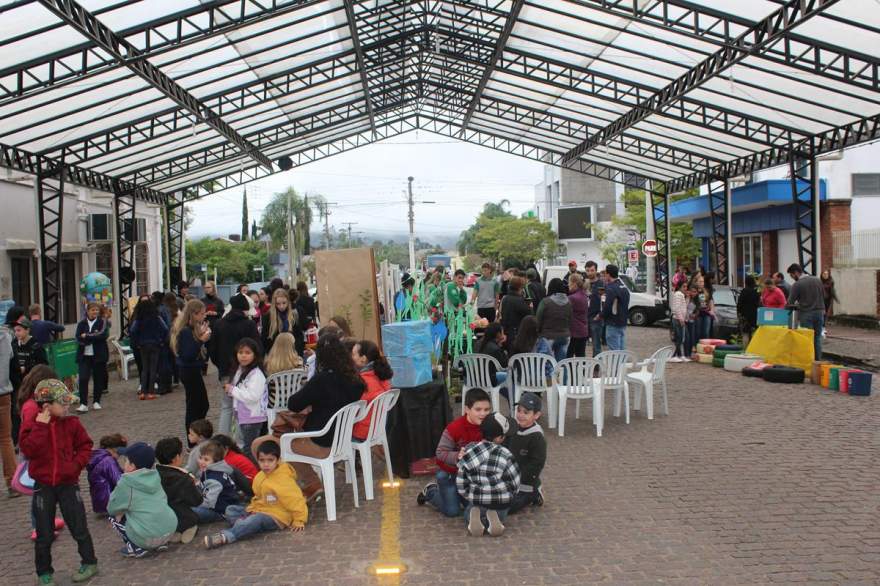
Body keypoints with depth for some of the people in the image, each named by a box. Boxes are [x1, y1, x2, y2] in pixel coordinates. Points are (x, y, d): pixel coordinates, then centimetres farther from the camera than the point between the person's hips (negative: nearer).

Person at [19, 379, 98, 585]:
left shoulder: (72, 423, -2)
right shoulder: (32, 426, -7)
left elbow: (85, 446, 4)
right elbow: (29, 449, -22)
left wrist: (76, 464, -12)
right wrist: (40, 426, -23)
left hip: (68, 483, 1)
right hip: (43, 486, -1)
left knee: (79, 527, 6)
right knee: (44, 533, 7)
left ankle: (89, 563, 22)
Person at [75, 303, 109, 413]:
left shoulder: (102, 323, 2)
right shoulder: (81, 324, 9)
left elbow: (103, 336, -14)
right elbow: (78, 339, -4)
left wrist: (87, 336, -11)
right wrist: (94, 337, -15)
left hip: (99, 355, -1)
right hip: (84, 355, 1)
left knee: (98, 379, 6)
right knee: (83, 379, -9)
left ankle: (96, 402, 20)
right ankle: (83, 404, -8)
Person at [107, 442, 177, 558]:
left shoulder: (126, 483, -7)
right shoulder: (154, 477, 10)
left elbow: (111, 509, 1)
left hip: (147, 538, -6)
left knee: (113, 517, 17)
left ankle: (136, 548, 4)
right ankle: (158, 544, 17)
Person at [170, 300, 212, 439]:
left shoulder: (192, 328, 8)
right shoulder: (185, 331, -20)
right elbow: (187, 355, -24)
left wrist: (202, 335, 2)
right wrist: (201, 340, -29)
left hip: (193, 371, 10)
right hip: (189, 371, -10)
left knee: (202, 405, 16)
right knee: (194, 406, -2)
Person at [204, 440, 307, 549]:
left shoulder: (284, 480, -18)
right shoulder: (259, 477, 5)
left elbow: (296, 501, -18)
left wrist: (299, 521, -15)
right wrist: (251, 509, 1)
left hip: (276, 518, -9)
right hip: (258, 511, 9)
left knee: (257, 519, -39)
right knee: (231, 509, 1)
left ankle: (225, 537, -50)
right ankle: (242, 522, -27)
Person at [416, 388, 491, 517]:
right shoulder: (454, 428, -30)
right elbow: (441, 453, -26)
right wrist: (457, 456, -42)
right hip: (449, 472, -5)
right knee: (452, 511, -3)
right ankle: (430, 492, 23)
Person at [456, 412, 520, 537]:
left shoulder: (468, 453, -5)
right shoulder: (505, 455, -14)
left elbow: (461, 486, -1)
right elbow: (515, 484, -5)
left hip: (477, 502, 1)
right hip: (501, 503, -1)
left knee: (468, 513, 31)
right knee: (500, 513, 32)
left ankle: (475, 516, -4)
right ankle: (493, 519, -3)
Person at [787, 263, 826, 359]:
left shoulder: (797, 285, -12)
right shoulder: (817, 280, 5)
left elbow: (790, 302, -10)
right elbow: (823, 296, 14)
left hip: (806, 313, -5)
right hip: (819, 312, 5)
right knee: (817, 338, 11)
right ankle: (818, 360, 14)